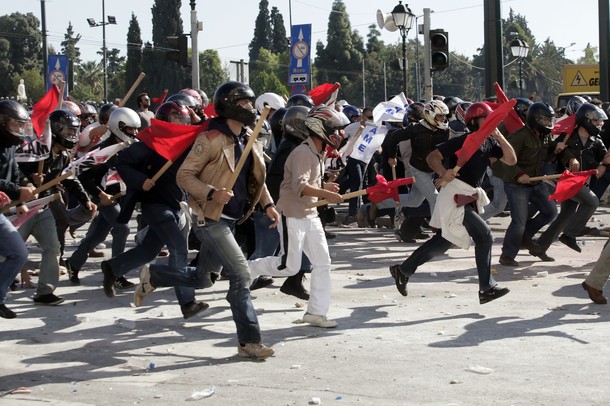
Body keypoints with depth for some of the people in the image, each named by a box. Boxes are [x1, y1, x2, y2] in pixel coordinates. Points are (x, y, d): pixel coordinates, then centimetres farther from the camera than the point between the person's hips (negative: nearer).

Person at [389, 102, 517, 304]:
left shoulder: (490, 143, 9)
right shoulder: (462, 141, -13)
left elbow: (511, 160, 3)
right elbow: (432, 157, -14)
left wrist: (500, 137, -7)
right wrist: (443, 173, -33)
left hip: (470, 197, 9)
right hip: (455, 195, -9)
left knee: (444, 241, 16)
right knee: (484, 235, -16)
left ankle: (403, 270, 29)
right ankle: (487, 288, -11)